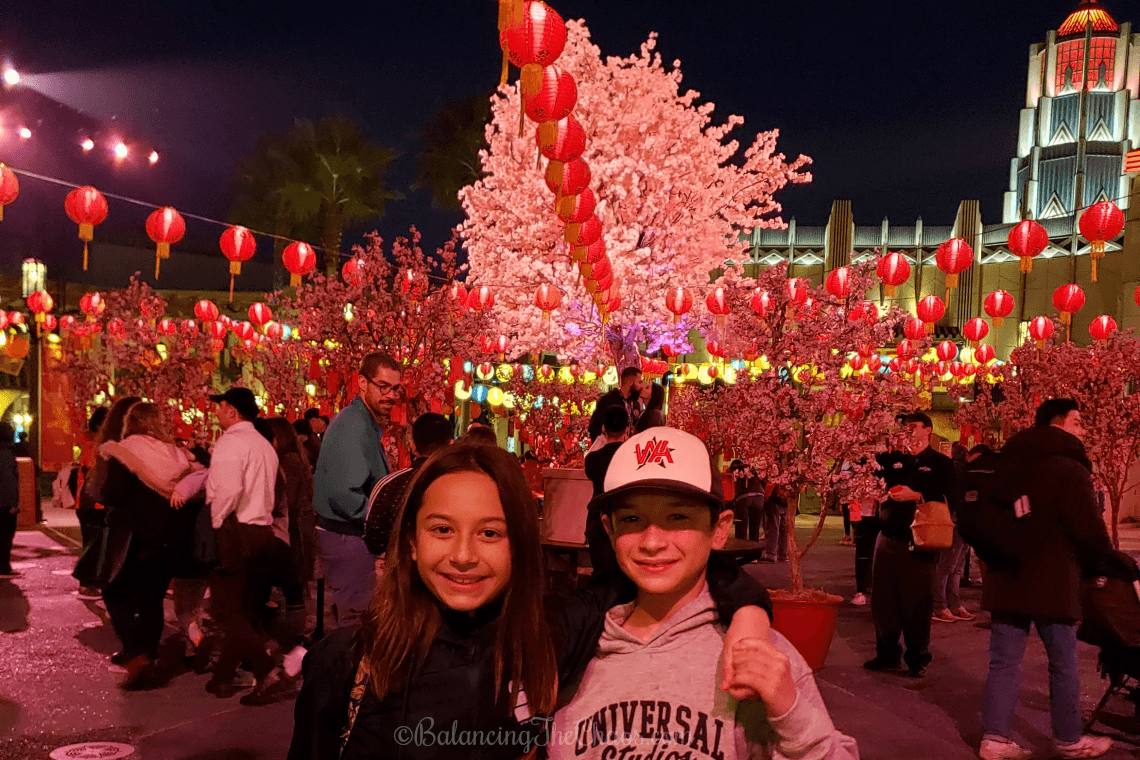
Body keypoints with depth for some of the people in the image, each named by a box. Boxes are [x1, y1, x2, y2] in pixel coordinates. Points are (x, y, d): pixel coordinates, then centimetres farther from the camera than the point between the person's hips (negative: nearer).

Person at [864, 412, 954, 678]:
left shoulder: (941, 463, 3)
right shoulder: (894, 459, 14)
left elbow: (946, 500, -8)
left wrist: (916, 496, -18)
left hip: (918, 543, -4)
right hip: (888, 539, 4)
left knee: (916, 603, -1)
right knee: (882, 599, 6)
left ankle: (917, 659, 13)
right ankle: (887, 654, 20)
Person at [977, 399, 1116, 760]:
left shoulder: (1010, 465, 11)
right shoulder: (1069, 469, -11)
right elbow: (1088, 527, -13)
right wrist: (1105, 560, 5)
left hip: (1006, 578, 6)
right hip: (1051, 581, -6)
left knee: (1004, 661, 7)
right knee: (1063, 663, 9)